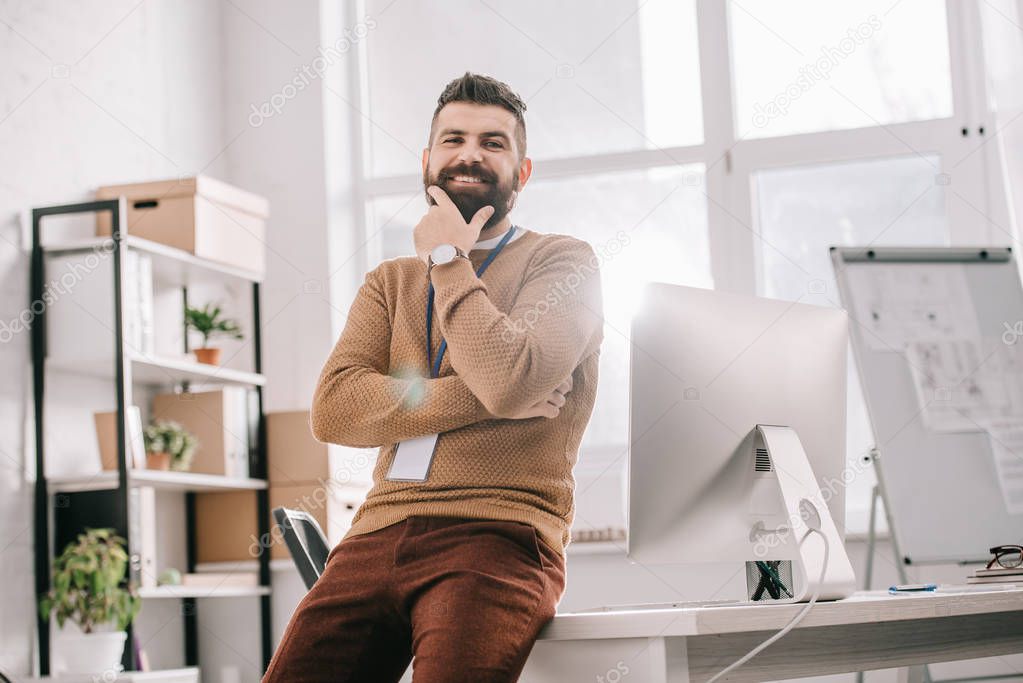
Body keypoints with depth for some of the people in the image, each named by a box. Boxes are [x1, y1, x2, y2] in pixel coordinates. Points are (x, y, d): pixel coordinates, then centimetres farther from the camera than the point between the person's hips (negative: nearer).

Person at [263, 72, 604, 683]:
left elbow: (512, 380, -14)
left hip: (496, 538, -4)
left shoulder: (562, 261, 8)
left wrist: (446, 262, 0)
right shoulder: (390, 282, 22)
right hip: (378, 536, 4)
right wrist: (481, 397, -7)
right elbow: (333, 410, 4)